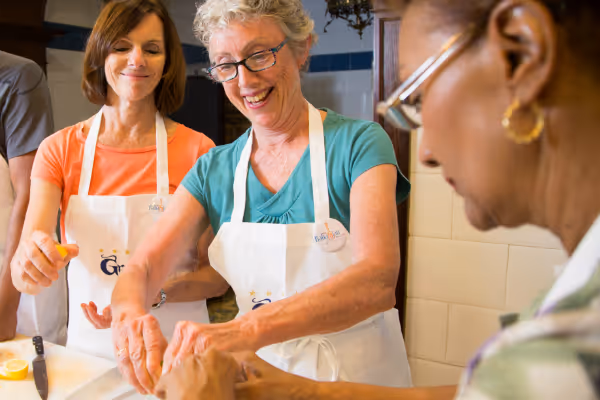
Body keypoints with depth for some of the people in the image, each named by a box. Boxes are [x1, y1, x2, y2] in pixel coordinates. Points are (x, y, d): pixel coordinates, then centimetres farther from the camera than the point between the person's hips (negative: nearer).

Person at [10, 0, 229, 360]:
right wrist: (28, 262, -28)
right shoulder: (60, 149, -1)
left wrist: (157, 294, -21)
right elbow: (24, 276, -7)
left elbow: (219, 275, -5)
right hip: (90, 347, 2)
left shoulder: (197, 151, -7)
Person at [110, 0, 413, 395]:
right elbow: (144, 266, -3)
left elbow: (377, 280, -24)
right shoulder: (214, 169, 2)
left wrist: (244, 329, -37)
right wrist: (129, 311, -26)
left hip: (358, 374, -3)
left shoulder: (358, 143, -11)